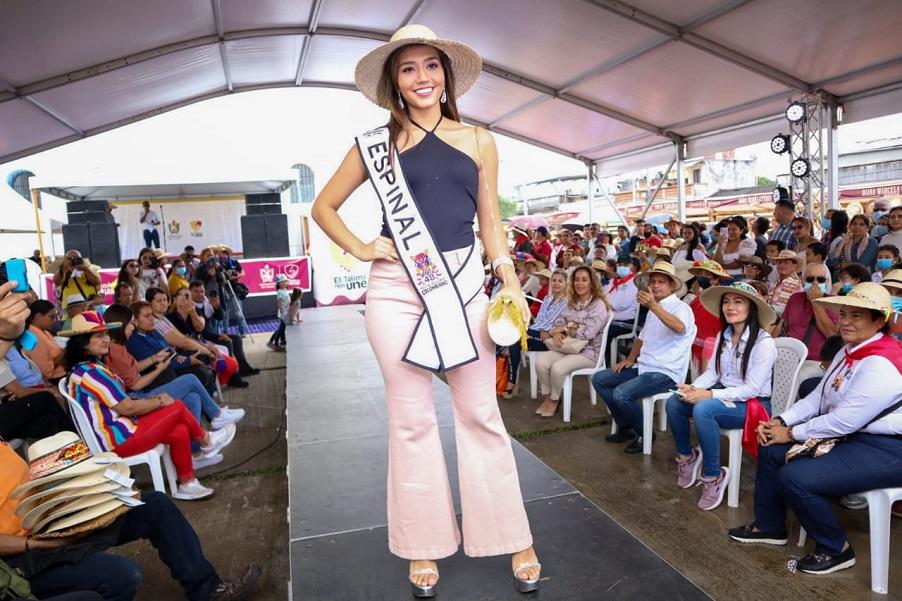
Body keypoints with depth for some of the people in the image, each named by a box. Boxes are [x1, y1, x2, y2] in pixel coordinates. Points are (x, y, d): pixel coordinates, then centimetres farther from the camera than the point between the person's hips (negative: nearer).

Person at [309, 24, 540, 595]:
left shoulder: (478, 140, 9)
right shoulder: (379, 144, 7)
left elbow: (490, 222, 10)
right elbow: (324, 207, 14)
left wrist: (512, 283, -1)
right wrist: (361, 250, 0)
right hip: (396, 288, 0)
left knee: (481, 414, 5)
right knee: (412, 420, 7)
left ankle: (515, 540, 20)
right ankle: (425, 546, 23)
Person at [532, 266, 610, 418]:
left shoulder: (599, 305, -9)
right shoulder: (571, 303, 14)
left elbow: (587, 333, -18)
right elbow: (558, 322, 10)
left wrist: (565, 328, -9)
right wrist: (557, 333, -13)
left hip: (588, 351, -6)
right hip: (568, 348, 6)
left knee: (557, 367, -30)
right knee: (540, 361, -19)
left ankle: (554, 400, -3)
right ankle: (547, 398, -2)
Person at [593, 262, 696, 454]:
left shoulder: (680, 307, -11)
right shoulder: (654, 309, 18)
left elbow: (679, 328, -36)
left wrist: (653, 305, -50)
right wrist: (630, 359, 10)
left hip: (666, 372, -9)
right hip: (643, 366, 9)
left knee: (621, 393, -28)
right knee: (599, 379, 3)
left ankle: (643, 434, -2)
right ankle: (626, 428, 12)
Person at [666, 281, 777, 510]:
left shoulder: (764, 342, -19)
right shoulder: (723, 336, 5)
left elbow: (752, 389, -22)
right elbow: (713, 371, 6)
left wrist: (710, 394, -28)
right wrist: (693, 387, -16)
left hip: (753, 404, -7)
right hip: (724, 395, 7)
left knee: (703, 410, -34)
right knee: (674, 402, -15)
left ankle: (714, 476, -17)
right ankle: (686, 456, 9)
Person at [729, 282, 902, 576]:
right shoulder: (850, 351, 7)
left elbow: (844, 420, -26)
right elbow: (818, 397, 9)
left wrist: (792, 434, -15)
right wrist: (781, 422, -4)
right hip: (848, 436, 10)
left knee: (794, 477, -23)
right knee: (771, 450, 8)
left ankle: (835, 549, 2)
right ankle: (769, 526, 25)